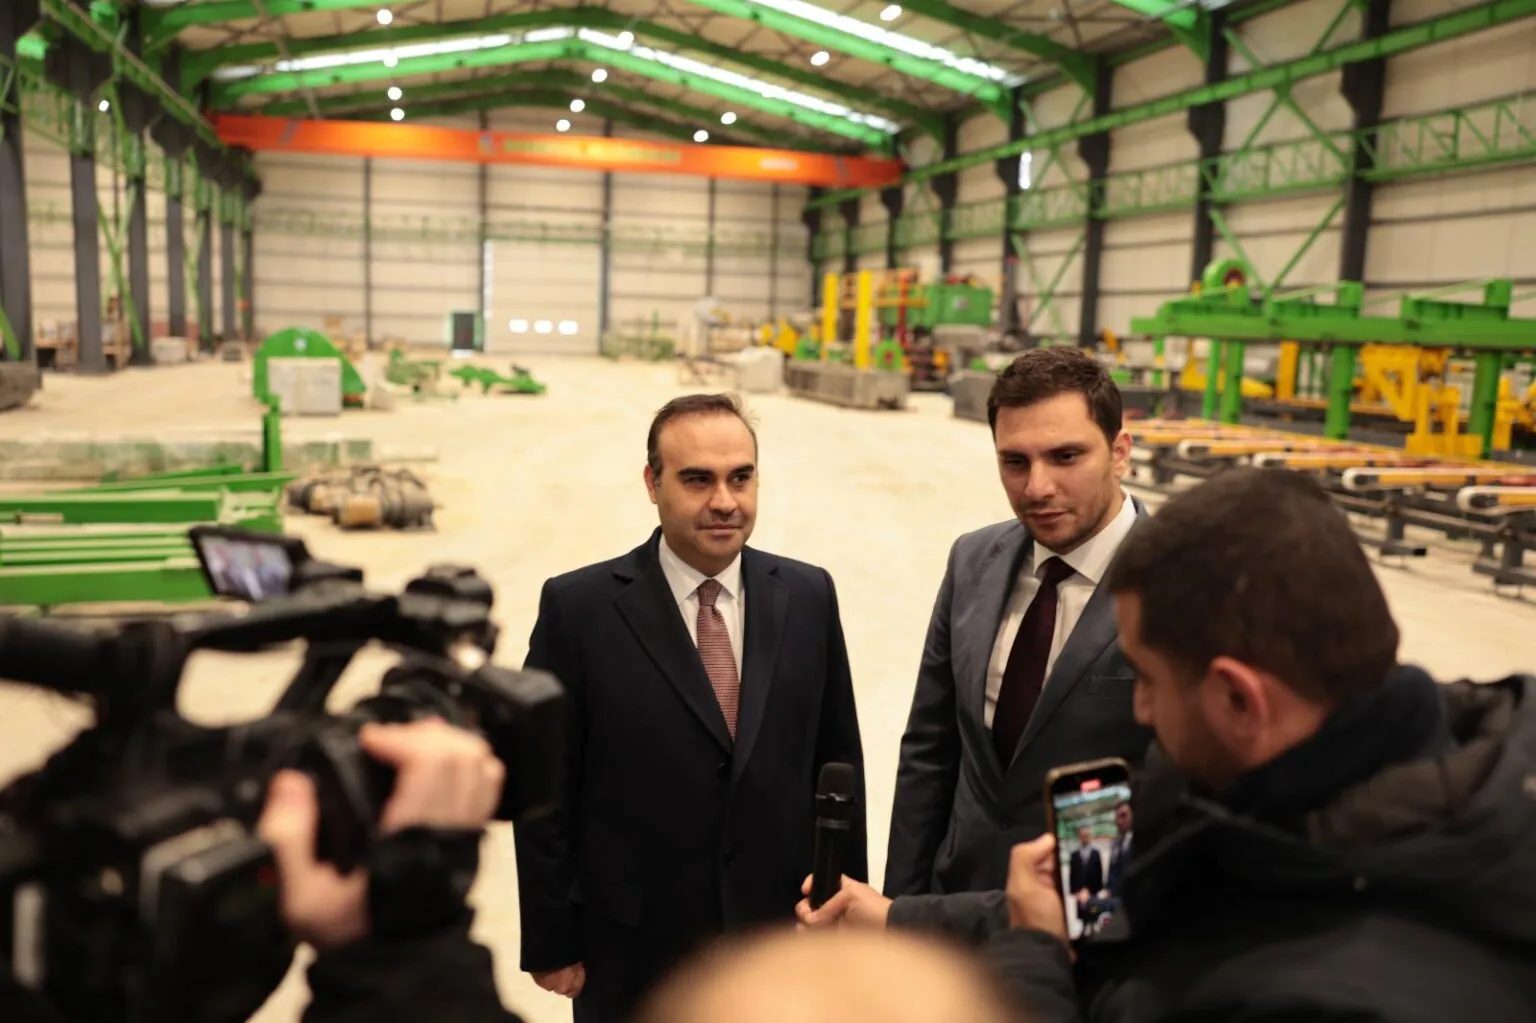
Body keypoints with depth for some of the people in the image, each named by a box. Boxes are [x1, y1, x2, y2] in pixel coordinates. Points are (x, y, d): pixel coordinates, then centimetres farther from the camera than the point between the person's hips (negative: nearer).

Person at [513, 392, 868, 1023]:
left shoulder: (809, 596, -3)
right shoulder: (578, 608, -12)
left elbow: (839, 763, 2)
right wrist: (551, 943, -6)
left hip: (779, 938, 3)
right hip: (633, 953, -2)